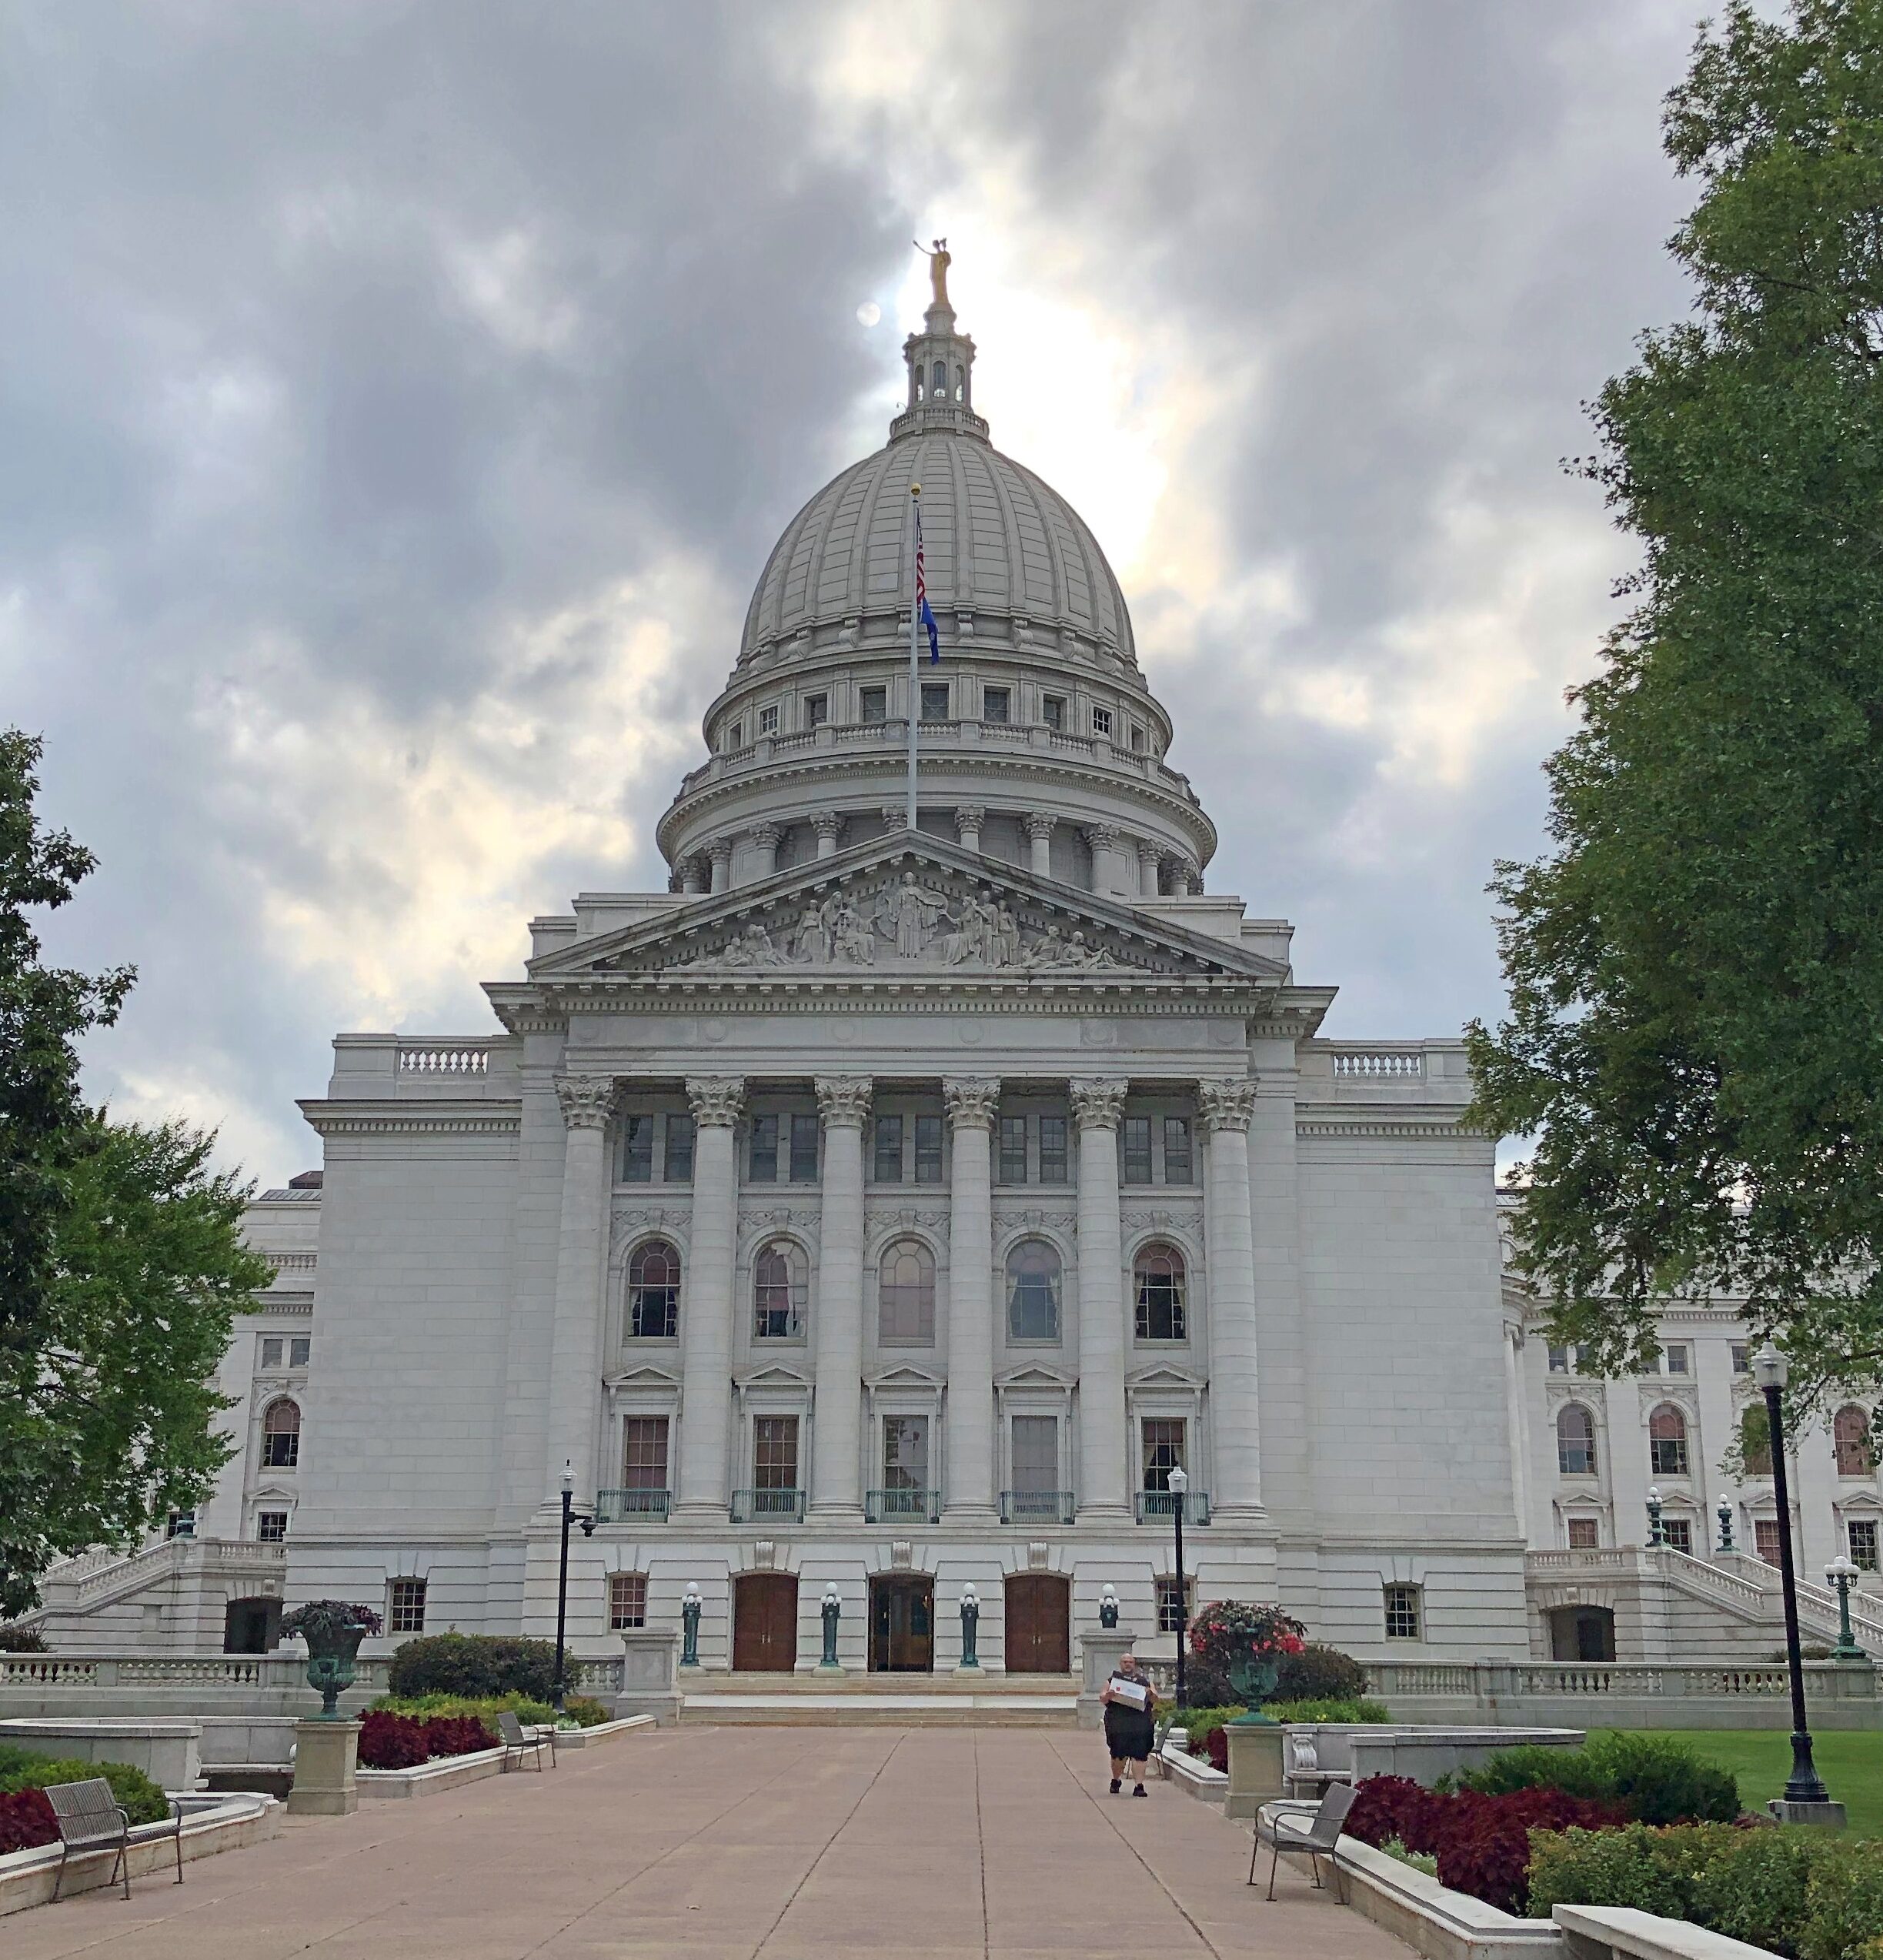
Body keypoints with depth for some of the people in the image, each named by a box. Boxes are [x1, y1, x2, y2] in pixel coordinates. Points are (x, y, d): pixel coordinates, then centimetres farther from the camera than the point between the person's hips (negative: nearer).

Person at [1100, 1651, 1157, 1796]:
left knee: (1139, 1755, -9)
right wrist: (1107, 1696, -14)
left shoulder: (1144, 1681, 18)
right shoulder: (1113, 1680, 15)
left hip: (1140, 1723, 1)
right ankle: (1116, 1780, 26)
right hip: (1118, 1723, -1)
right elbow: (1102, 1699, 9)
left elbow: (1155, 1700, 12)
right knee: (1118, 1755, 2)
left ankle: (1139, 1785, -10)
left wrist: (1151, 1694, -10)